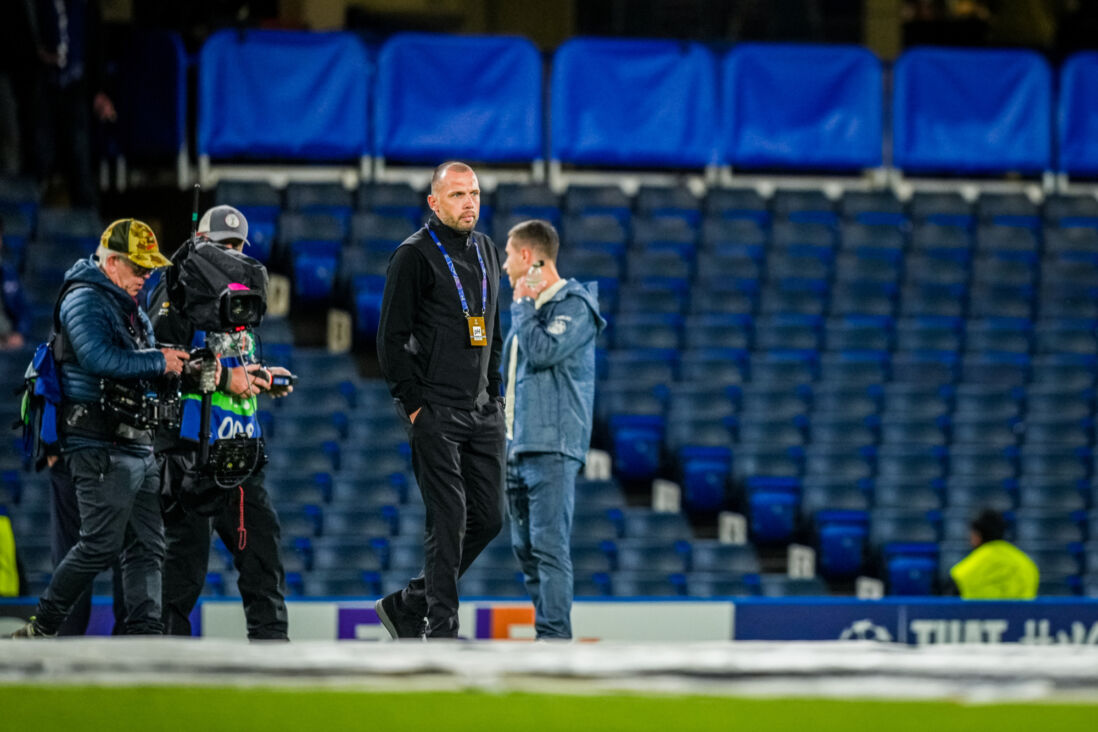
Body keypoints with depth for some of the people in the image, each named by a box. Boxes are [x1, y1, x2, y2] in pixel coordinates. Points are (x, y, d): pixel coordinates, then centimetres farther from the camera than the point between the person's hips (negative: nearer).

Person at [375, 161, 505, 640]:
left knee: (488, 518, 6)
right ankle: (442, 631, -6)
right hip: (435, 414, -7)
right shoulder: (415, 255, -6)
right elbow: (391, 336, -8)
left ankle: (406, 607, 18)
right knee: (448, 520, -10)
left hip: (482, 412, 7)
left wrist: (494, 393, 16)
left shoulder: (485, 252, 16)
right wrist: (413, 403, -12)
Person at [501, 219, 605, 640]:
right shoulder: (530, 309, 21)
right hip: (519, 448, 9)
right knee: (526, 547, 8)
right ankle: (547, 633, 11)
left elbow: (543, 351, -21)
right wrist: (504, 442, 20)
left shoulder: (574, 306, -6)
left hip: (552, 447, -9)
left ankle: (555, 635, -16)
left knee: (550, 544, -14)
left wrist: (522, 304, -6)